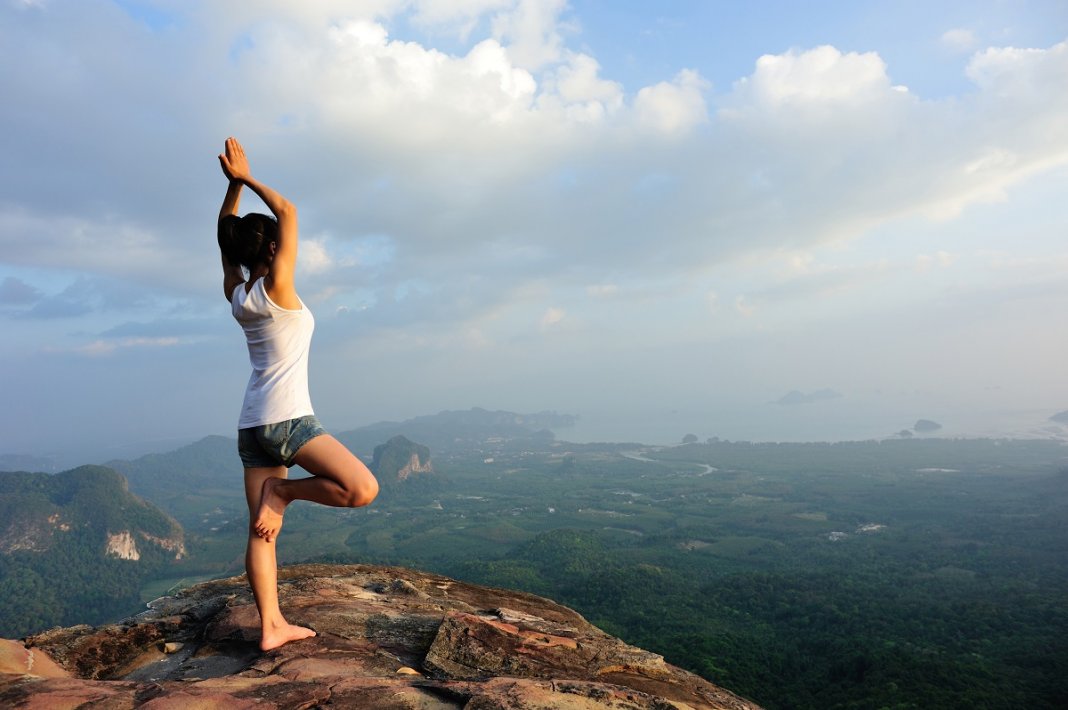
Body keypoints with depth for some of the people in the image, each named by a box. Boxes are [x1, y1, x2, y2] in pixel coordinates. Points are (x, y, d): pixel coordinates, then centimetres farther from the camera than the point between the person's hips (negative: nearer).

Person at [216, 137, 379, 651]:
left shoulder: (235, 294, 8)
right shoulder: (276, 288, -10)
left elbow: (224, 235, 21)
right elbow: (288, 212, -6)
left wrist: (234, 182, 17)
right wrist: (246, 177, 2)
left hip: (251, 424, 9)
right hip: (288, 419, -8)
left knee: (262, 531, 10)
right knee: (363, 489, -14)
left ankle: (272, 627, 15)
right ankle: (283, 490, -2)